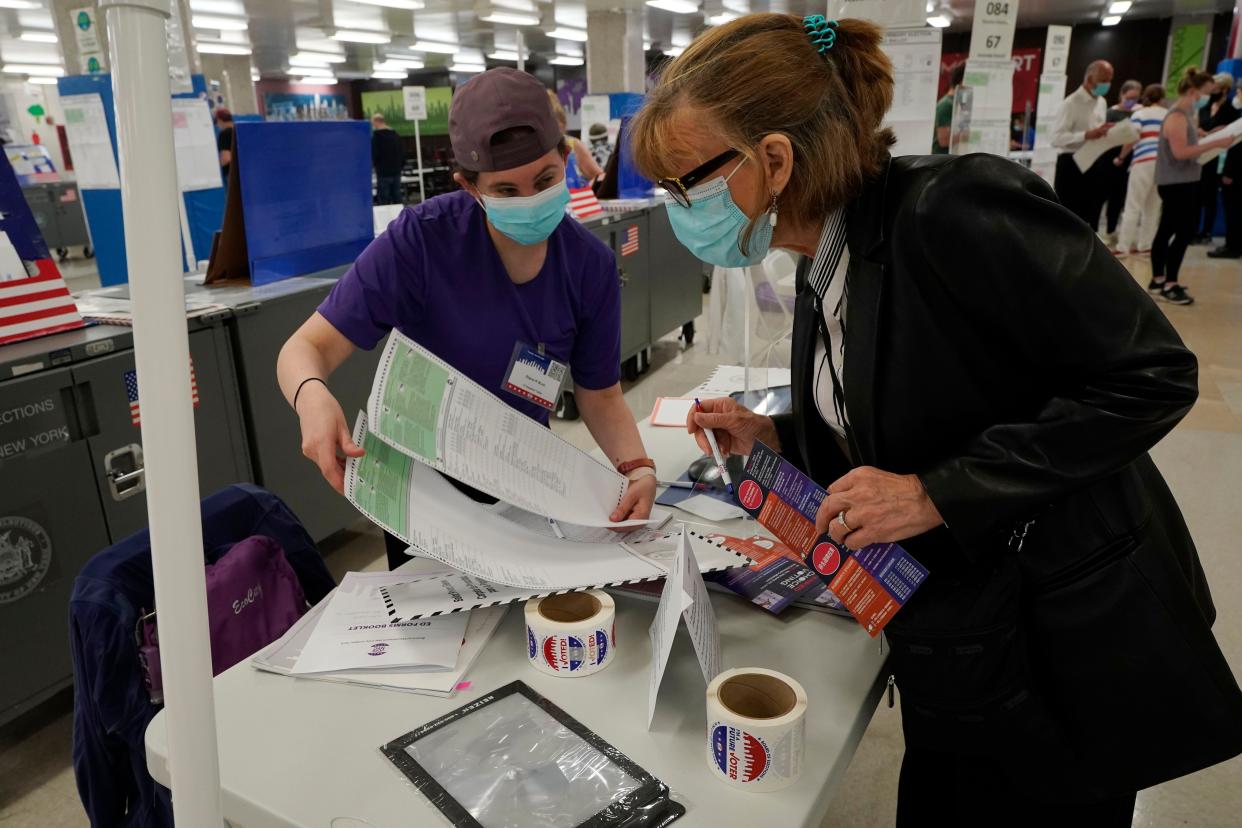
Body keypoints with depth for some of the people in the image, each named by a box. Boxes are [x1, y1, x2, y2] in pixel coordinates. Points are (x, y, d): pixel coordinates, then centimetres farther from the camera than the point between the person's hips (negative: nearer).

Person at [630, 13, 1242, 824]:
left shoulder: (951, 209, -24)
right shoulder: (826, 270, 2)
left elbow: (1150, 376, -22)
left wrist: (937, 494, -25)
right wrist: (772, 436, -2)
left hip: (1071, 650, -7)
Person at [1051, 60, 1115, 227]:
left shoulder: (1102, 103, 15)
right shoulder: (1071, 103, -11)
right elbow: (1057, 138, -21)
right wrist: (1087, 135, -29)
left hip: (1095, 166, 8)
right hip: (1072, 166, -8)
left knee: (1090, 219, 11)